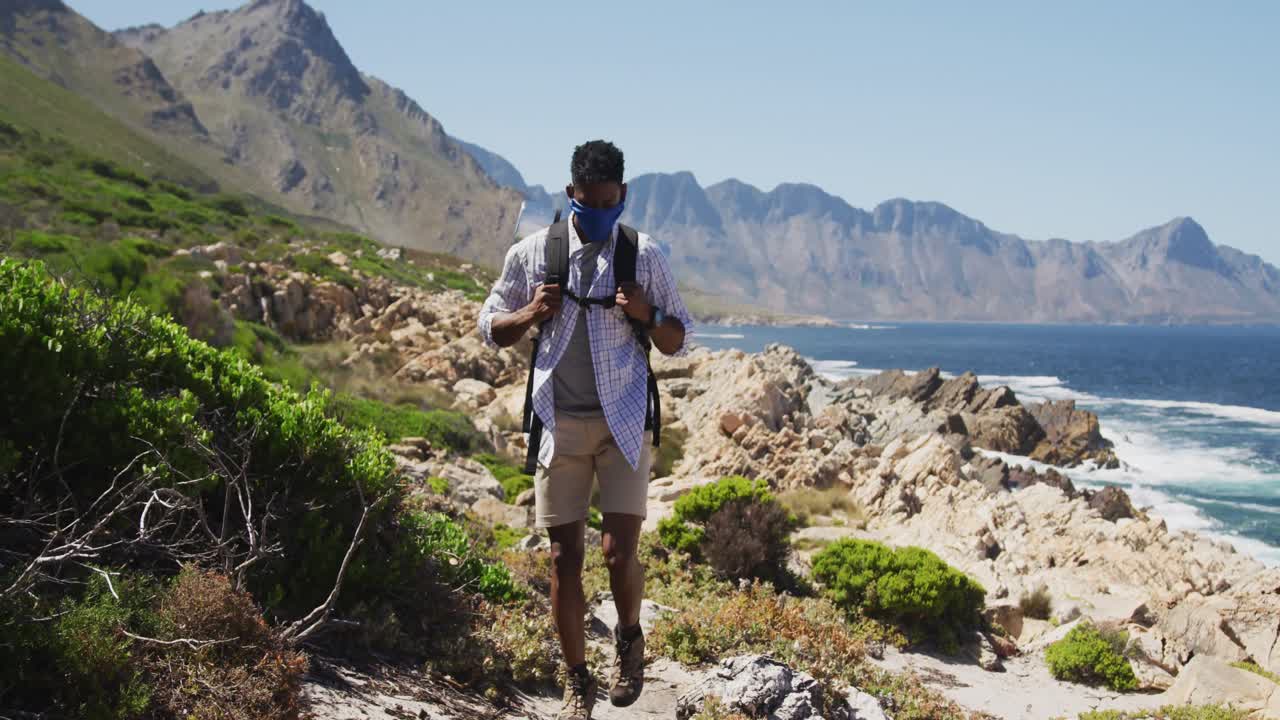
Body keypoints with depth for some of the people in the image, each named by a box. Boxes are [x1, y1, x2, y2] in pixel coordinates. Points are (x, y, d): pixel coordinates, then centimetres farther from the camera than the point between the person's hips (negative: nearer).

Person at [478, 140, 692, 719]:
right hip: (559, 422, 1)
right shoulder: (531, 253, 2)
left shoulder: (645, 255, 2)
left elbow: (677, 341, 9)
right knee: (564, 557, 4)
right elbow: (491, 327, 10)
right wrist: (531, 313, -10)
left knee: (619, 551, -8)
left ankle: (630, 639, 24)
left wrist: (648, 314, -12)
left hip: (623, 421, -1)